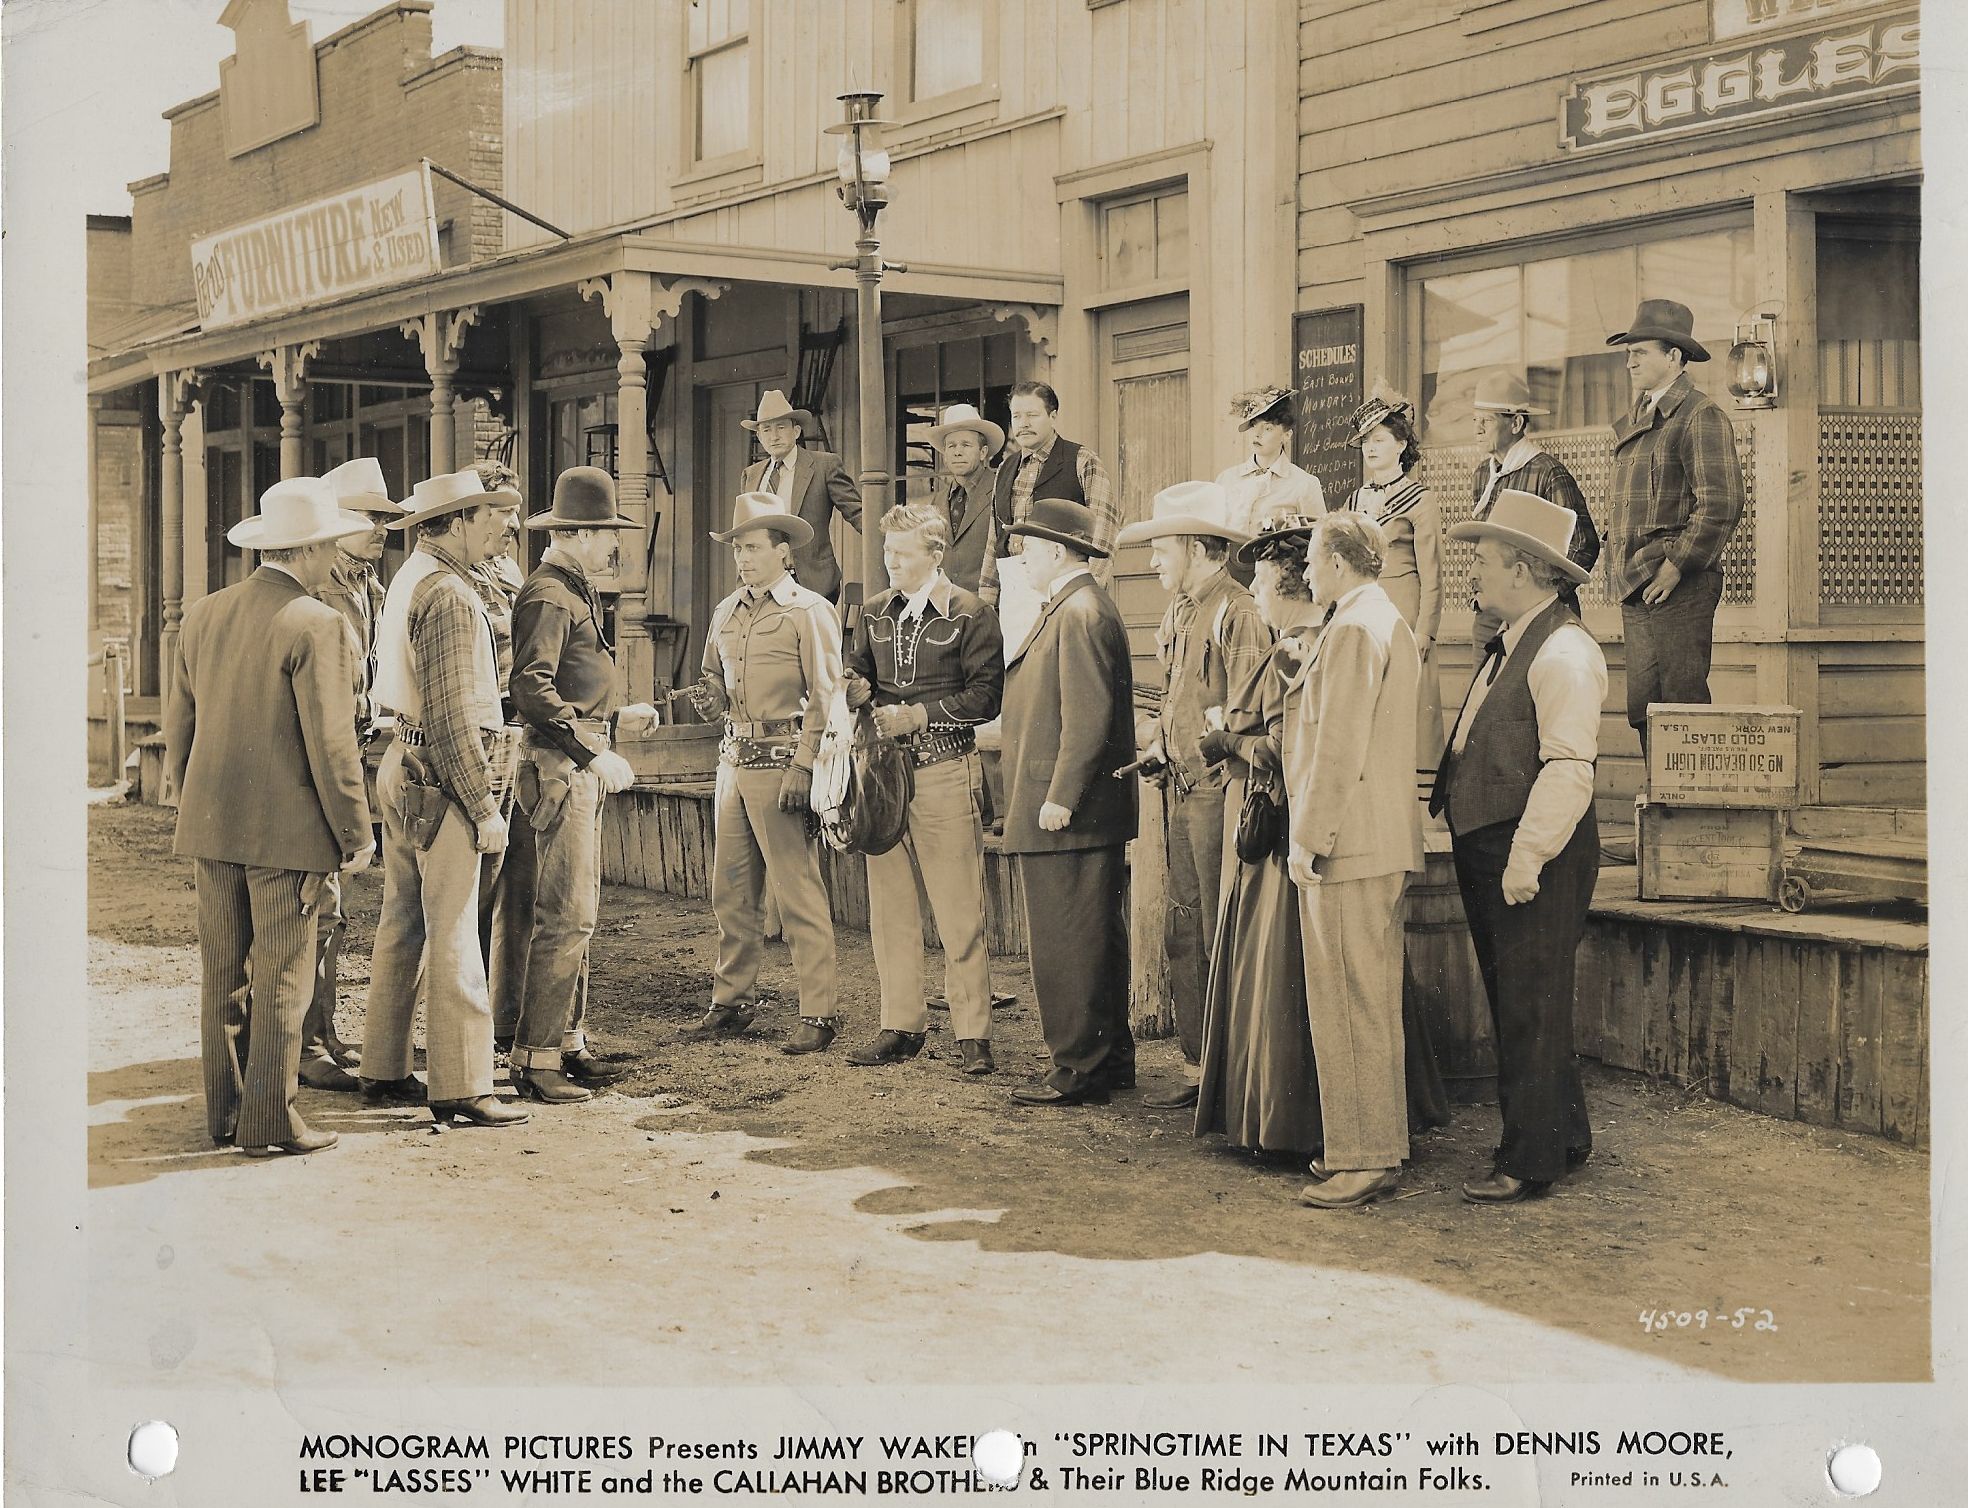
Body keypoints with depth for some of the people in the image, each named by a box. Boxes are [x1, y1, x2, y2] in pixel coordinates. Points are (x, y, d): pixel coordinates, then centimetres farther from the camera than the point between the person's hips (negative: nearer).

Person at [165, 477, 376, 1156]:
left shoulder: (203, 615, 7)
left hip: (211, 826, 7)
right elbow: (330, 743, -14)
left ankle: (224, 1111, 20)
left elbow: (177, 726, 14)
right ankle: (270, 1120, 3)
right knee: (282, 974, 0)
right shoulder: (317, 626, -14)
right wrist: (356, 831, -5)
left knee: (222, 971, 13)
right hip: (286, 829, -6)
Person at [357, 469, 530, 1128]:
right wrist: (485, 806, -17)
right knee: (453, 936, -6)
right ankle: (460, 1087, -1)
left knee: (403, 926, 15)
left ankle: (384, 1072, 22)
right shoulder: (446, 594, -17)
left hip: (404, 769, 10)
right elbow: (451, 715, -21)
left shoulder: (411, 579, 15)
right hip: (441, 780, -10)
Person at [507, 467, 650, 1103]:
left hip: (581, 766, 11)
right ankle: (534, 1058, -6)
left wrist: (618, 712, 21)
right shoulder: (548, 596, -14)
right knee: (565, 917, -10)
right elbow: (531, 690, -24)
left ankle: (569, 1042, 23)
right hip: (557, 764, -11)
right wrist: (595, 754, -23)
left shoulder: (576, 591, 17)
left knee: (579, 913, 15)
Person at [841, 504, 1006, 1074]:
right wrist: (857, 690, -1)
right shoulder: (877, 612, 14)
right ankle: (901, 1026, 16)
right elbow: (859, 673, 23)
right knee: (888, 904, 7)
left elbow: (986, 695, -7)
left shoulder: (970, 614, -3)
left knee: (958, 910, -4)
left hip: (945, 771, -5)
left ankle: (972, 1033, 2)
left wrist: (918, 715, -14)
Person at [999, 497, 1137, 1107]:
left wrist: (1060, 799, -22)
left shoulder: (1080, 611, -16)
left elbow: (1088, 715, -22)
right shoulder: (1076, 606, 18)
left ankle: (1080, 1072, -1)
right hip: (1080, 812, 11)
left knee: (1067, 945, -6)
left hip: (1070, 814, -11)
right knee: (1094, 939, 15)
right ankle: (1111, 1058, 22)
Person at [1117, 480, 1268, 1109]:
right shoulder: (1176, 615, 16)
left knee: (1220, 938, -4)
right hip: (1183, 793, 9)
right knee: (1183, 933, 11)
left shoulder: (1235, 613, -12)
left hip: (1221, 792, -9)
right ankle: (1196, 1068, 18)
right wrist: (1155, 744, 10)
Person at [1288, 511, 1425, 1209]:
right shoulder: (1391, 623, 19)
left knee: (1349, 1003, -6)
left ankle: (1365, 1160, -3)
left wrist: (1308, 838, -17)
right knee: (1372, 1001, 14)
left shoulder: (1353, 629, -14)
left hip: (1348, 845, -10)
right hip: (1384, 842, 10)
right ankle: (1375, 1146, 21)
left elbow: (1340, 747, -19)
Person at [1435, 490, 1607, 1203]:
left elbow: (1568, 766, -21)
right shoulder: (1506, 646, 17)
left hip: (1536, 856, -10)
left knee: (1530, 1008, -3)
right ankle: (1564, 1137, 27)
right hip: (1487, 850, 10)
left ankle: (1532, 1160, 6)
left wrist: (1527, 857, -24)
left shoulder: (1564, 651, -15)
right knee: (1513, 1002, 16)